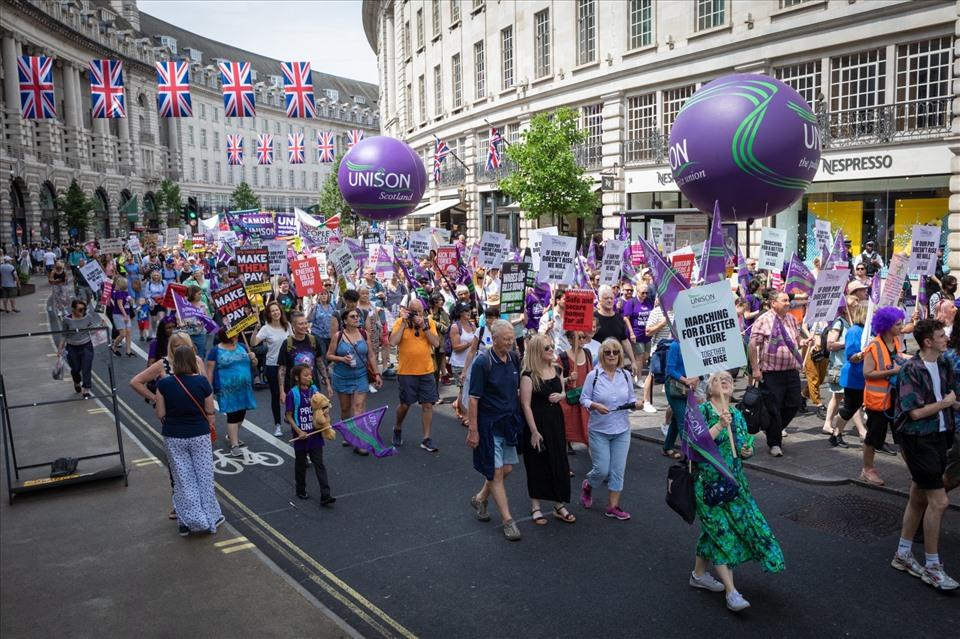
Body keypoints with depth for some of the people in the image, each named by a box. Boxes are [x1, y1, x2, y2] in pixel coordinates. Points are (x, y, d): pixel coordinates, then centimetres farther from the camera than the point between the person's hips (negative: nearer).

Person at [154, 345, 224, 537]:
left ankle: (187, 522, 18)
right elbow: (210, 412, -4)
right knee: (204, 477, 13)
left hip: (174, 437, 1)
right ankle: (211, 518, 22)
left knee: (183, 479, 12)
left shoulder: (164, 384, -10)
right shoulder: (202, 382, -11)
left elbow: (160, 414, -5)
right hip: (199, 435, -1)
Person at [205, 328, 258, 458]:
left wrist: (253, 358, -5)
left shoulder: (242, 347, 9)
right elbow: (210, 371, -5)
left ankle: (231, 436, 36)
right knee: (232, 415, -9)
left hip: (244, 388, 6)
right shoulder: (216, 351, -5)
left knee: (241, 413, 13)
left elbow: (254, 364, 17)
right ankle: (234, 446, -5)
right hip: (227, 390, -6)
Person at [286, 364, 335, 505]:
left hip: (315, 435, 3)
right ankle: (301, 491, 33)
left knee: (319, 464, 0)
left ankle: (325, 496, -3)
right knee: (300, 464, 14)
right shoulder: (293, 394, -12)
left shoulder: (315, 391, 0)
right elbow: (289, 416, -9)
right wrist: (299, 432, -16)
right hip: (301, 436, -3)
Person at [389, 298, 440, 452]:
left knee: (428, 404, 3)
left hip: (426, 371, 2)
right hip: (406, 372, -2)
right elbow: (393, 342, -18)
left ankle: (426, 439, 12)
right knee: (405, 404, 7)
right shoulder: (400, 322, -5)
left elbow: (436, 343, -8)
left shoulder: (429, 321, 1)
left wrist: (423, 326, -16)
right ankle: (398, 429, 35)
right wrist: (404, 322, -17)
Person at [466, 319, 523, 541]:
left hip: (509, 421, 6)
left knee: (506, 469, 13)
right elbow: (474, 398, -15)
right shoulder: (482, 362, -17)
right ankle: (508, 520, 9)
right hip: (489, 423, -6)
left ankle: (480, 499, 36)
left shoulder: (515, 358, 0)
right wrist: (473, 429, -15)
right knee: (496, 472, 0)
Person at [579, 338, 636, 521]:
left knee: (618, 470, 5)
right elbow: (583, 399, -5)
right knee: (602, 470, -2)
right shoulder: (593, 375, -8)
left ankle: (613, 506, 18)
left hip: (622, 430, 3)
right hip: (600, 431, -3)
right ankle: (587, 486, 31)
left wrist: (635, 403, -12)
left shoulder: (625, 375, 2)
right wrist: (595, 406, -24)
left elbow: (631, 398, 10)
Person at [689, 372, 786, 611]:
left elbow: (742, 447, 20)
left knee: (714, 529, 13)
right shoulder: (702, 411, -10)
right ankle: (731, 591, -1)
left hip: (734, 481, 6)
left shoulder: (737, 415, 9)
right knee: (721, 530, -7)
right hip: (708, 481, -6)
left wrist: (747, 452, -2)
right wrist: (720, 425, -26)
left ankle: (699, 574, 31)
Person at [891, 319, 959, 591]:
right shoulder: (911, 370, -16)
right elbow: (916, 412, -19)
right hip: (919, 439, -8)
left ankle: (903, 554, 27)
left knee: (919, 498, 15)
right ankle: (932, 566, 6)